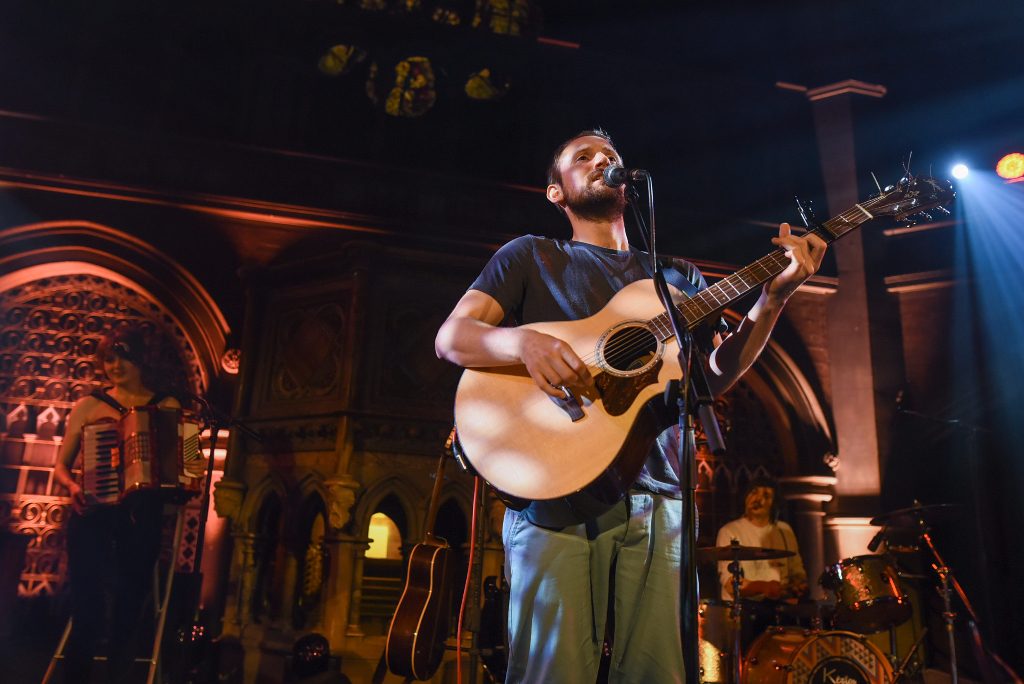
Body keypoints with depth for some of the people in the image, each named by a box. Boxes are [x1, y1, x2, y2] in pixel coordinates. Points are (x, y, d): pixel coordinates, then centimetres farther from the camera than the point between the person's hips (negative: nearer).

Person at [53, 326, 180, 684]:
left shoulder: (168, 406, 8)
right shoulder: (88, 405, 7)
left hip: (142, 515, 1)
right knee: (87, 605, -5)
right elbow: (61, 465, 9)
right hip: (92, 513, 0)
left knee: (130, 605, 8)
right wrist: (72, 487, -12)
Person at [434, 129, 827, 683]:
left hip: (656, 497, 3)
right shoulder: (532, 256, 12)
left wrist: (773, 297, -3)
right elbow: (450, 338, 2)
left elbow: (714, 377, 11)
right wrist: (524, 342, -19)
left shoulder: (678, 277, 22)